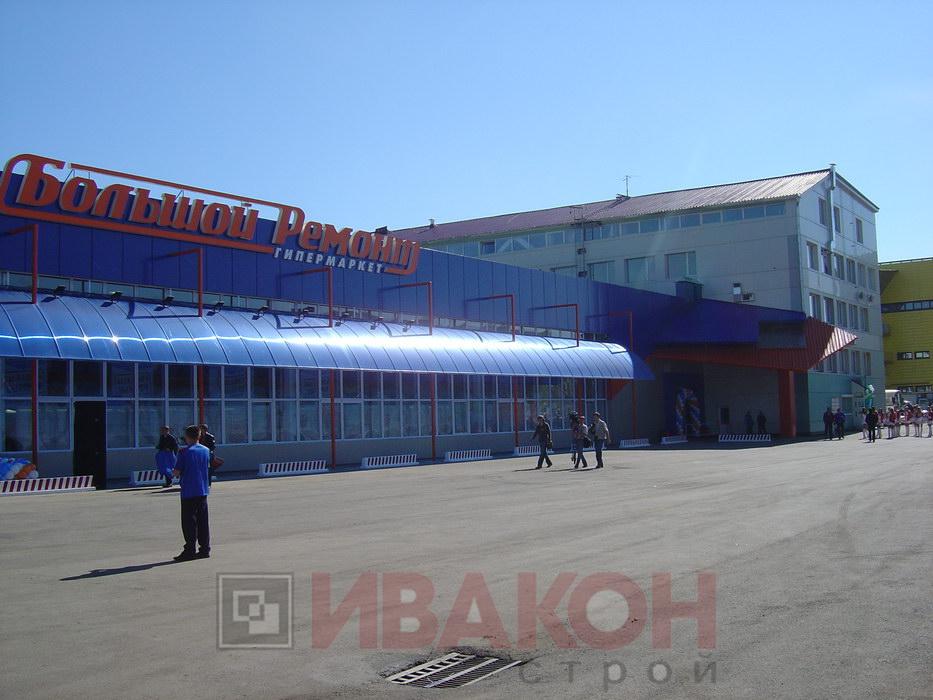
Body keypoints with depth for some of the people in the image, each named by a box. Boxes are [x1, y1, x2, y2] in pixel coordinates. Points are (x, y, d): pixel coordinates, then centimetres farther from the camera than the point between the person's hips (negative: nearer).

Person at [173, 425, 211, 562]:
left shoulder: (184, 452, -11)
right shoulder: (206, 450, 6)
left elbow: (177, 472, -10)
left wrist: (179, 473, 11)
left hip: (189, 492, -5)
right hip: (203, 490, 5)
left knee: (189, 522, 0)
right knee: (203, 521, 9)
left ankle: (189, 551, 0)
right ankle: (205, 549, 10)